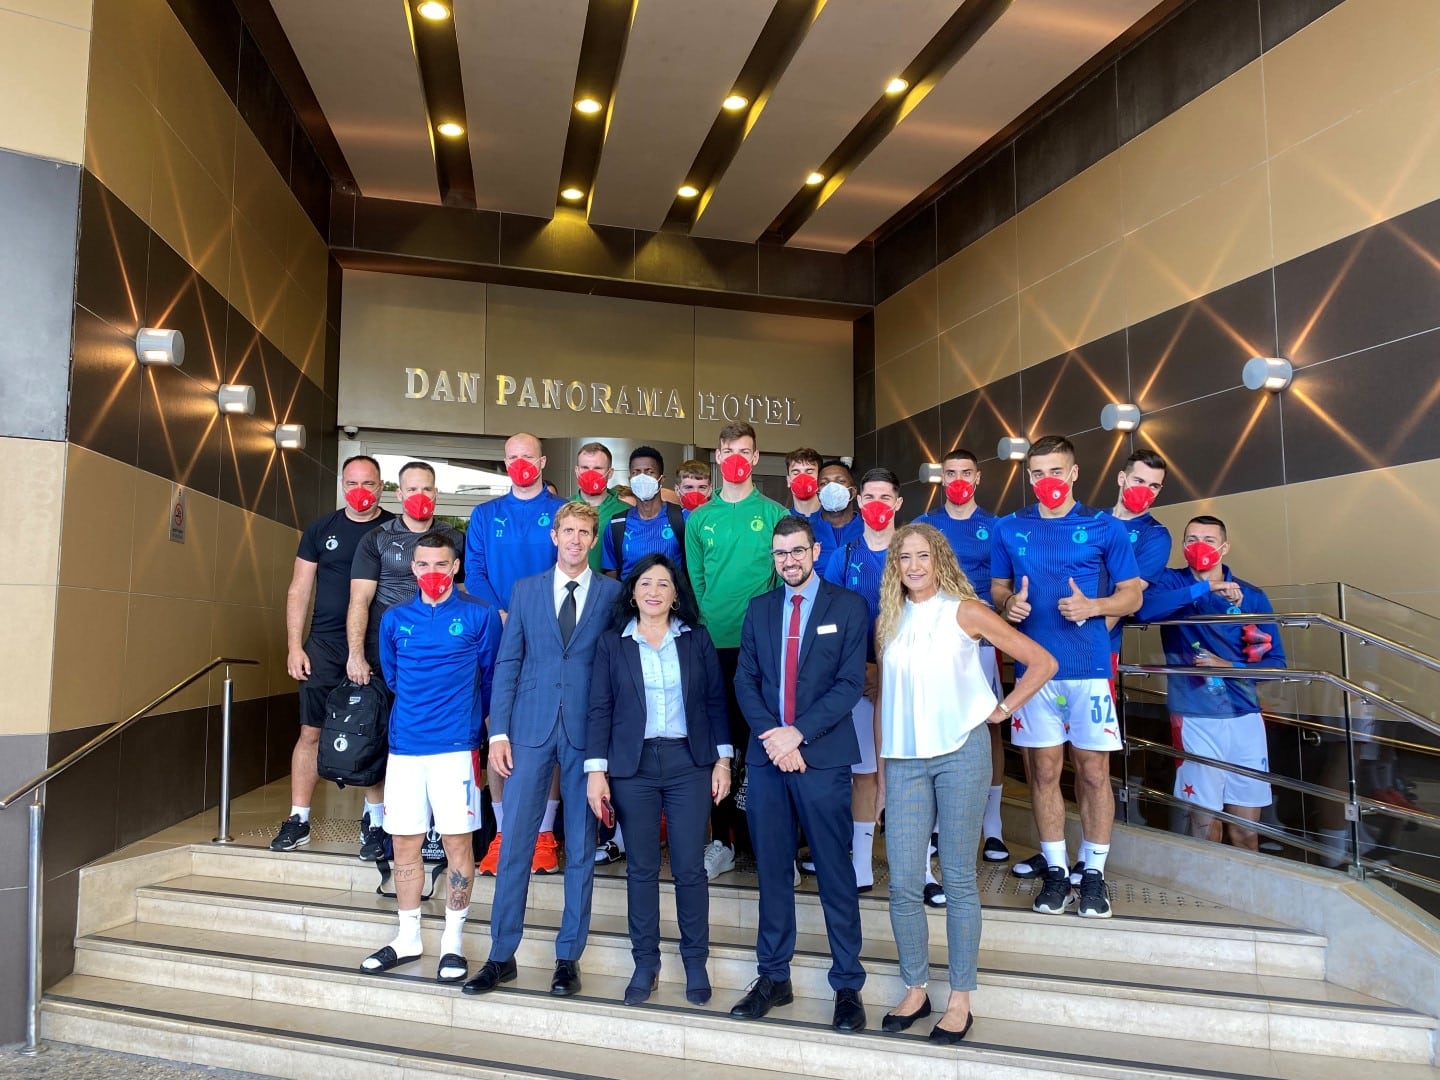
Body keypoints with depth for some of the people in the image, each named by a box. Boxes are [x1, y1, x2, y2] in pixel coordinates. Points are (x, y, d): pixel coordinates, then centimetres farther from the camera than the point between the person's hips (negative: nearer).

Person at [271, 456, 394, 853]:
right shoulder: (320, 529, 6)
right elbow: (299, 590, 7)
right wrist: (294, 646, 0)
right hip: (324, 645, 1)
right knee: (311, 732, 2)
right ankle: (298, 820, 14)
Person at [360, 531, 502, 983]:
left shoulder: (480, 616, -2)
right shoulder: (394, 618, 7)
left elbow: (491, 675, 7)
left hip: (455, 746, -3)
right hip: (404, 746, 4)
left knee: (457, 841, 1)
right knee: (404, 842, 10)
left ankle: (453, 941, 15)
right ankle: (408, 937, 25)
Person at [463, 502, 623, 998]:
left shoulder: (613, 593, 3)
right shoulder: (525, 590, 8)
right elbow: (507, 664, 6)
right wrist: (498, 731, -1)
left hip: (588, 732, -1)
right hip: (531, 729, 1)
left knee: (581, 847, 7)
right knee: (514, 842, 4)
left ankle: (568, 958, 20)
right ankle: (502, 956, 18)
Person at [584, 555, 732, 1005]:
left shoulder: (696, 639, 5)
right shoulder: (611, 643, 4)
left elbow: (716, 701, 5)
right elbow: (600, 709, 1)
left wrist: (723, 758, -1)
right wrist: (596, 770, -5)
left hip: (690, 763, 0)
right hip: (633, 766, 0)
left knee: (690, 867, 3)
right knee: (642, 868, 7)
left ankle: (695, 962, 20)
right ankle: (645, 962, 22)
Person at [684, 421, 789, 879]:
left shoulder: (774, 514, 3)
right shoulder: (699, 519, 9)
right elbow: (695, 581, 10)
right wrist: (704, 627, 2)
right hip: (713, 644, 2)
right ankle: (723, 840, 18)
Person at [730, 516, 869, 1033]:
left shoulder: (848, 606, 1)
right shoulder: (759, 608, 12)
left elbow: (851, 682, -7)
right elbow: (745, 679, 7)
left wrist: (799, 732, -14)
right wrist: (769, 735, -8)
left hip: (822, 756, -3)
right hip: (766, 756, 4)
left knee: (836, 873, 3)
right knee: (772, 871, 11)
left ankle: (847, 985, 16)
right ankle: (773, 977, 25)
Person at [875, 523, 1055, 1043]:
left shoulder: (964, 611, -3)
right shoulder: (888, 620, 9)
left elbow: (1042, 662, -2)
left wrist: (1002, 710, -3)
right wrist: (879, 764, 8)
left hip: (960, 754, -3)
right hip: (904, 761, 3)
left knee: (959, 879, 5)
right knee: (903, 883, 3)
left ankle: (960, 999, 17)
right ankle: (915, 991, 20)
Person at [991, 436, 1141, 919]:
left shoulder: (1104, 528, 1)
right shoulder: (1009, 528, 6)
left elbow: (1132, 594, 4)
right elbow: (997, 589, 14)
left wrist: (1091, 606, -14)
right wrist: (1008, 604, -9)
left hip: (1089, 665, -1)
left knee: (1093, 773, 3)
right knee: (1044, 770, 7)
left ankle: (1093, 871, 18)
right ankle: (1055, 869, 20)